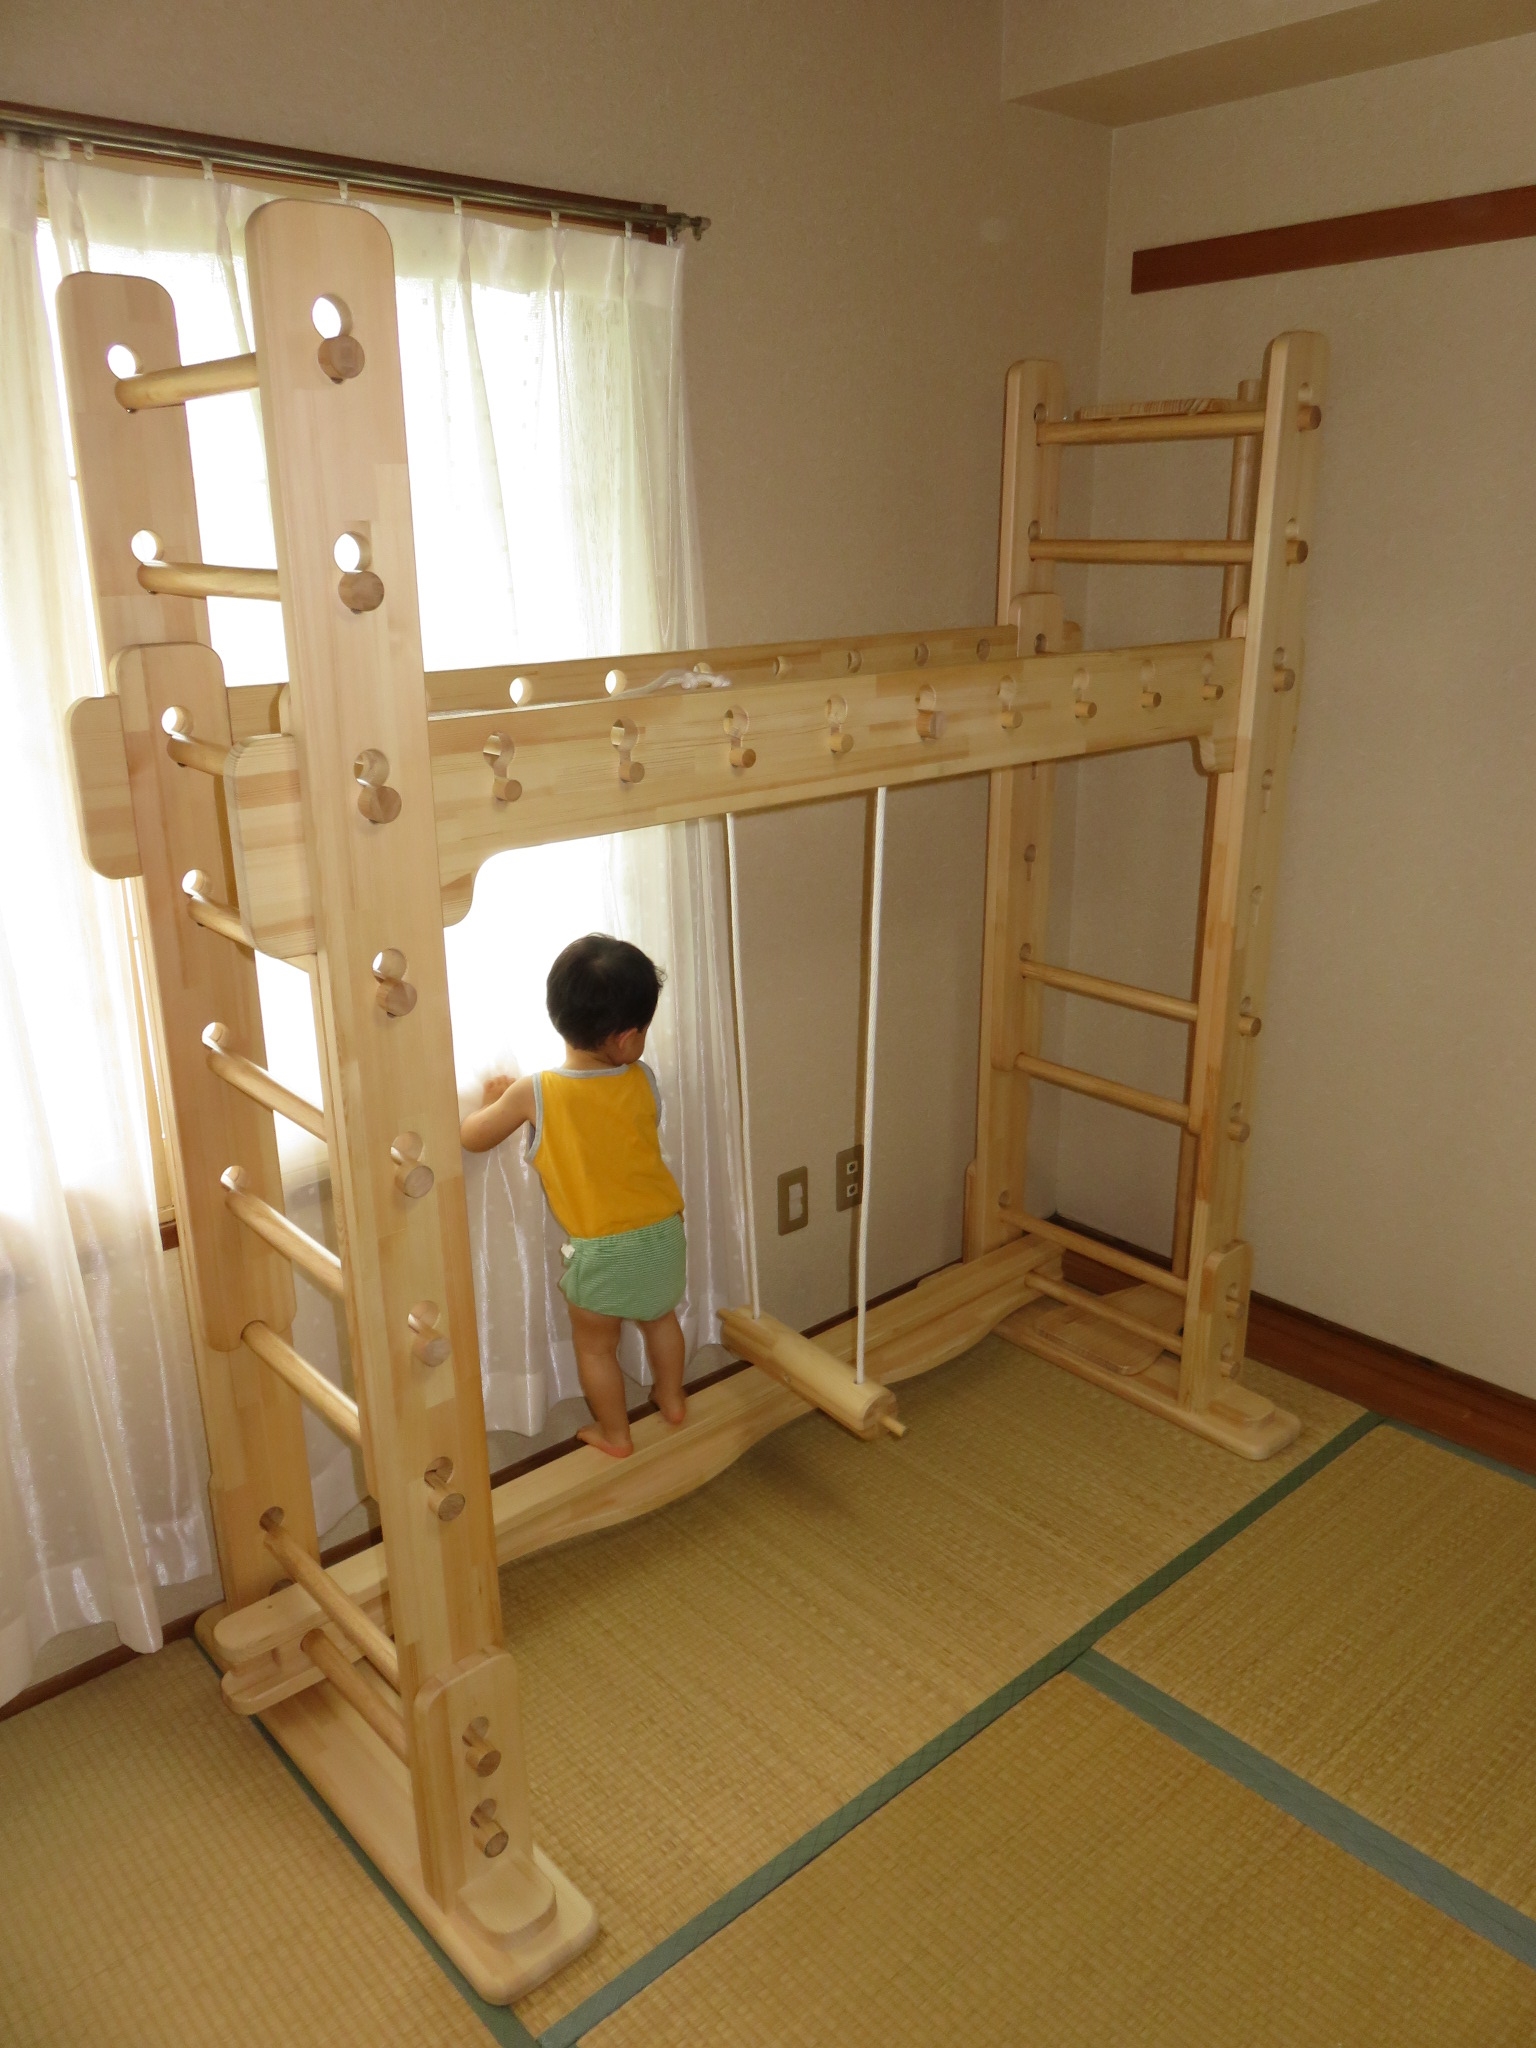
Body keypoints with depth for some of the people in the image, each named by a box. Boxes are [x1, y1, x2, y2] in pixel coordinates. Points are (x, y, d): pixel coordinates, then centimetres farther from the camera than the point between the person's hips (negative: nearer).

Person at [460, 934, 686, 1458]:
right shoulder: (643, 1081, -10)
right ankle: (672, 1398, 49)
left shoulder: (534, 1093, -17)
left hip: (600, 1252, -3)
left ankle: (614, 1434, 37)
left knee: (595, 1347, 21)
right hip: (662, 1234, 4)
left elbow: (472, 1137, -2)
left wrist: (493, 1097, 17)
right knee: (660, 1317, 31)